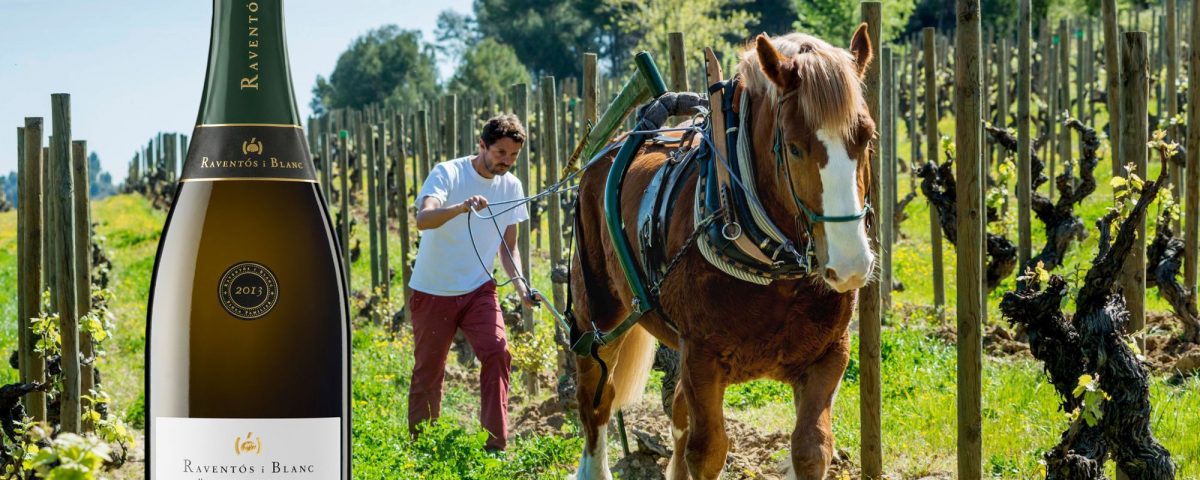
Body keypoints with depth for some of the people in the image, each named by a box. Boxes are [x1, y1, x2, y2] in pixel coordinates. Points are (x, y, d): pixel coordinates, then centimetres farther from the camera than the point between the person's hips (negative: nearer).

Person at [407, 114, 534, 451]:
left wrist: (519, 283, -10)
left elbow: (508, 246, 9)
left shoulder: (511, 187, 2)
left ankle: (495, 444, -15)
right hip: (433, 292, -3)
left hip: (479, 291, 3)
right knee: (428, 371, 4)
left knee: (497, 353, -18)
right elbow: (423, 219, -31)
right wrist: (462, 207, -50)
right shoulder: (448, 174, -13)